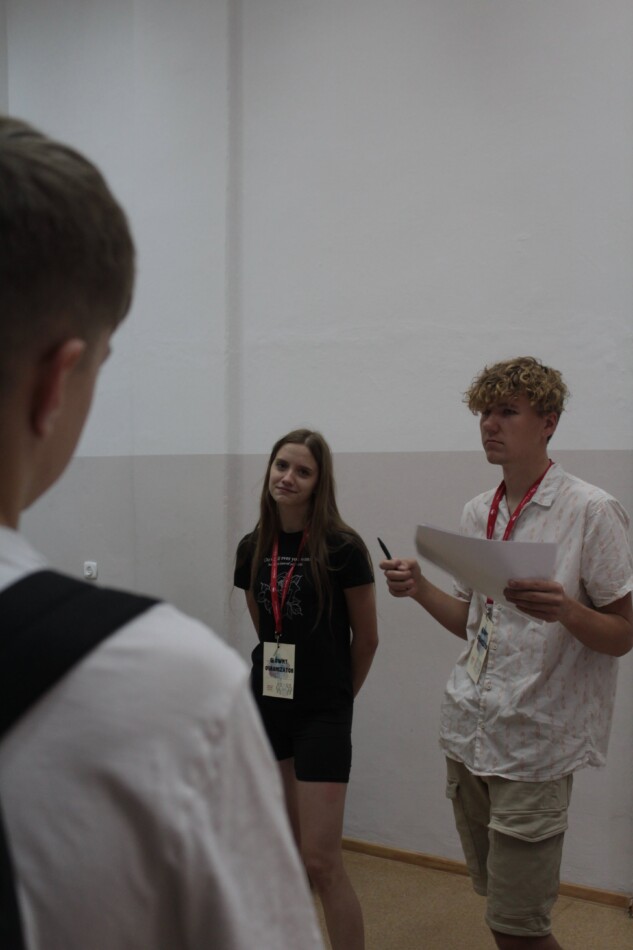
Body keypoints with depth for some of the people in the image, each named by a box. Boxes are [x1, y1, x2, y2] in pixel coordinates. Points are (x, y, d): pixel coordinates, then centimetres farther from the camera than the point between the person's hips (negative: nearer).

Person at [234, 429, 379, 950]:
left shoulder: (342, 548, -14)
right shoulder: (253, 548, 1)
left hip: (323, 713, -5)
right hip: (267, 705, 5)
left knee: (321, 860, -5)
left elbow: (366, 637, -4)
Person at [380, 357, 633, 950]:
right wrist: (419, 588, 0)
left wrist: (564, 610, -28)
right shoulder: (477, 514, 9)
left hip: (535, 745, -6)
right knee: (495, 898, 18)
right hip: (468, 735, 6)